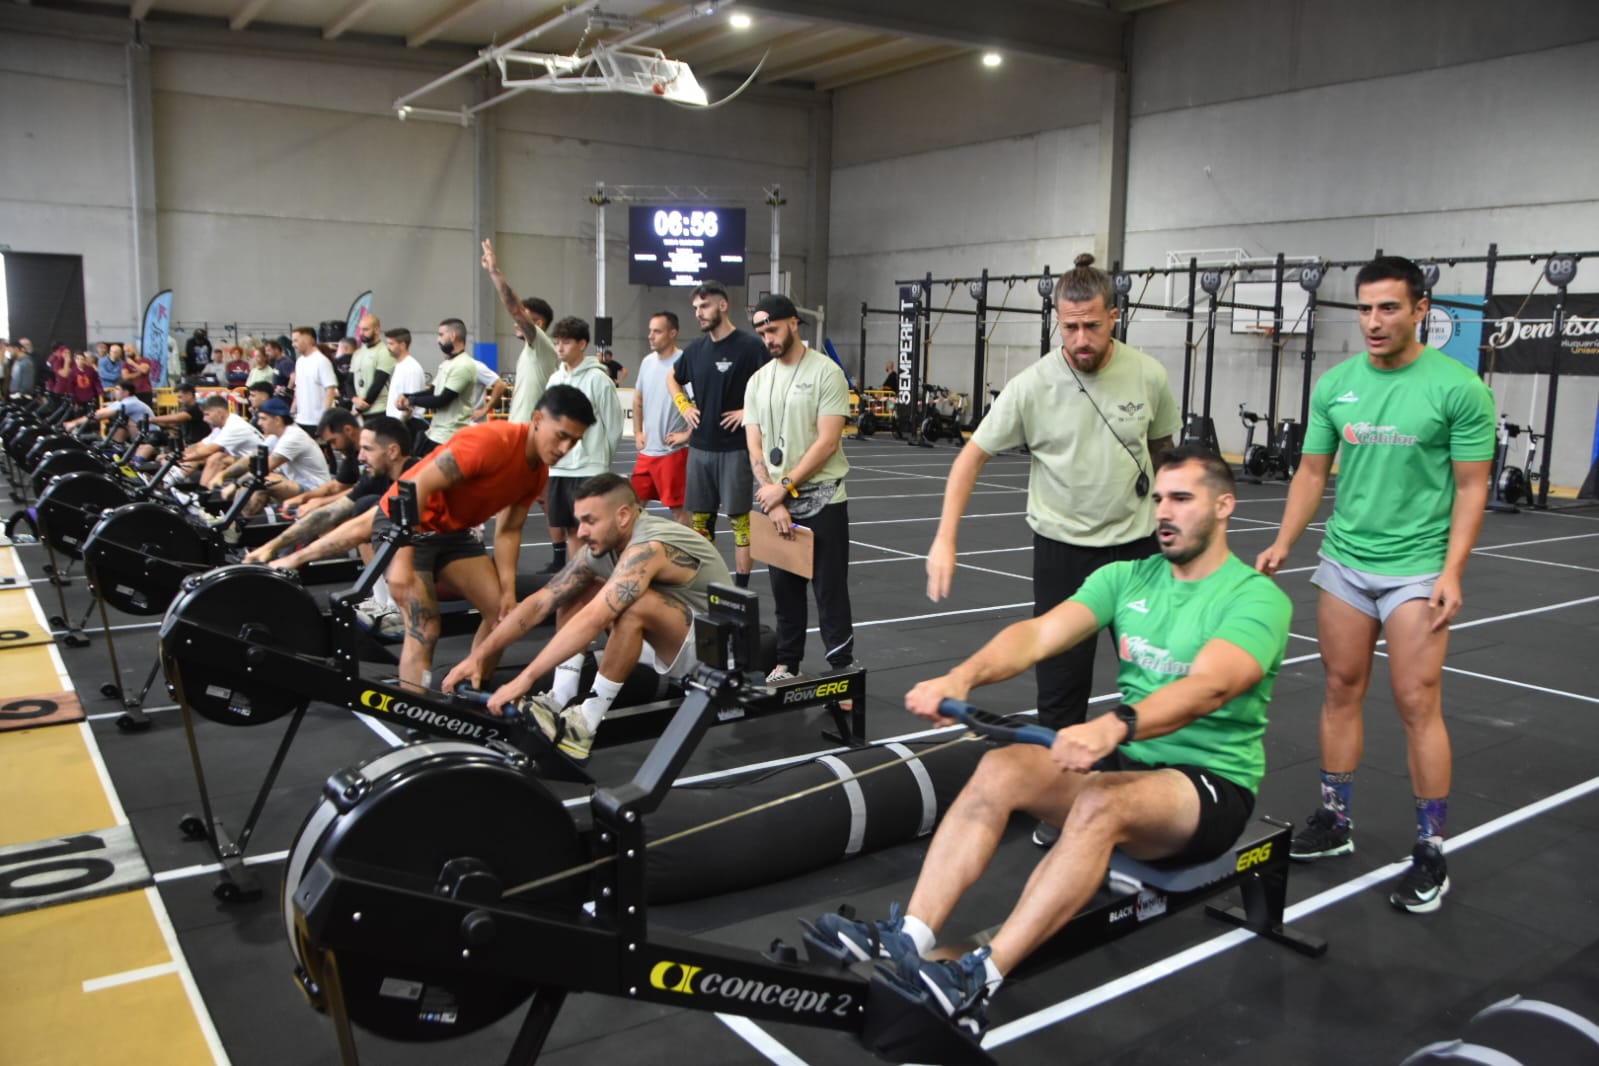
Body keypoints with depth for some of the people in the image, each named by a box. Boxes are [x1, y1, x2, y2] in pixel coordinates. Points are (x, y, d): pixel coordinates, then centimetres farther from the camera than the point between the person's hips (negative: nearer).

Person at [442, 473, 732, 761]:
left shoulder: (648, 548, -31)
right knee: (574, 591, 3)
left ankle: (584, 726, -23)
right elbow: (541, 602, -5)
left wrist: (525, 679, -41)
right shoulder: (602, 545, -5)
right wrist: (479, 656, -12)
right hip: (673, 637, 9)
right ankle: (562, 701, -5)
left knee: (636, 605, -36)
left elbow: (593, 621, -41)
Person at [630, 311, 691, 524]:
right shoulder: (647, 362, 9)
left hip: (673, 452, -7)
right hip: (646, 451, 7)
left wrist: (687, 434, -17)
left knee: (678, 508, 0)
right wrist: (637, 432, 15)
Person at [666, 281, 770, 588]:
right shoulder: (697, 348, 9)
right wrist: (684, 406, 12)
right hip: (699, 447, 6)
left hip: (735, 448, -6)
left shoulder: (750, 346, -10)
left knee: (739, 518, -1)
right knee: (700, 518, 11)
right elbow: (672, 378, 27)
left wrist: (749, 412, -16)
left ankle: (741, 587, 6)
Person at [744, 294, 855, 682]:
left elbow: (828, 442, -15)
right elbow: (755, 447, 4)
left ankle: (842, 670, 3)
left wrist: (785, 485, -16)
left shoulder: (826, 372, -8)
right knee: (785, 588, 14)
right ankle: (787, 663, 26)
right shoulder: (758, 380, 9)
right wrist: (773, 499, -7)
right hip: (775, 502, 6)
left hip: (821, 500, -6)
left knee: (830, 591, -2)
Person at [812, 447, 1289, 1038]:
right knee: (1002, 770, -21)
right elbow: (1041, 633, -11)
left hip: (1213, 782, -5)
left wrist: (1115, 725, -50)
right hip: (1127, 762, 6)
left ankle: (977, 984, -42)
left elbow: (1209, 687, -31)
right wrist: (965, 675, -30)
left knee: (1100, 804, -36)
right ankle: (905, 944, -28)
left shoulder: (1258, 599, -11)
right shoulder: (1127, 577, 5)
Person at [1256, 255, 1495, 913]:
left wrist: (1452, 573, -14)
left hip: (1416, 571, -4)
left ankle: (1430, 853, 10)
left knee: (1417, 705, -3)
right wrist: (1283, 544, 0)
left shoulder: (1458, 388, -8)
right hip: (1343, 562, 4)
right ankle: (1335, 821, 25)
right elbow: (1312, 472, 10)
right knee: (1341, 691, 11)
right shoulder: (1335, 384, 4)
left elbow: (1471, 488, -6)